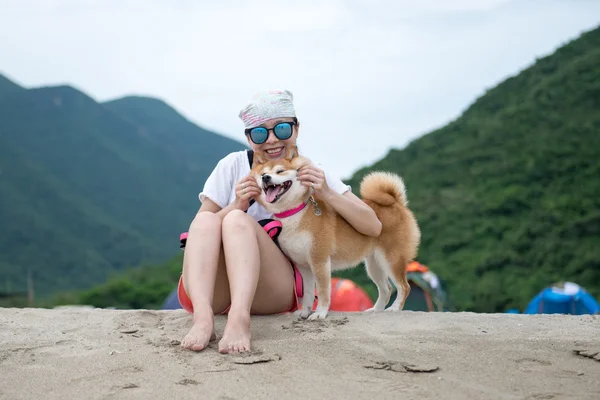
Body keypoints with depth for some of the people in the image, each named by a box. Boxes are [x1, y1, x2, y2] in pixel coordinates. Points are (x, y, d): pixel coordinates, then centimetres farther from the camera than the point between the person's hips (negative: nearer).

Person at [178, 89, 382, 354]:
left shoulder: (311, 174, 7)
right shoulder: (233, 166, 5)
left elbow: (373, 227, 1)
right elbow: (199, 233, 2)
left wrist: (327, 194, -14)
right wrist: (237, 205, -15)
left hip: (274, 291, -1)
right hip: (213, 288, 1)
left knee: (237, 220, -26)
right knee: (206, 220, -27)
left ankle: (239, 319, -49)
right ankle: (202, 317, -49)